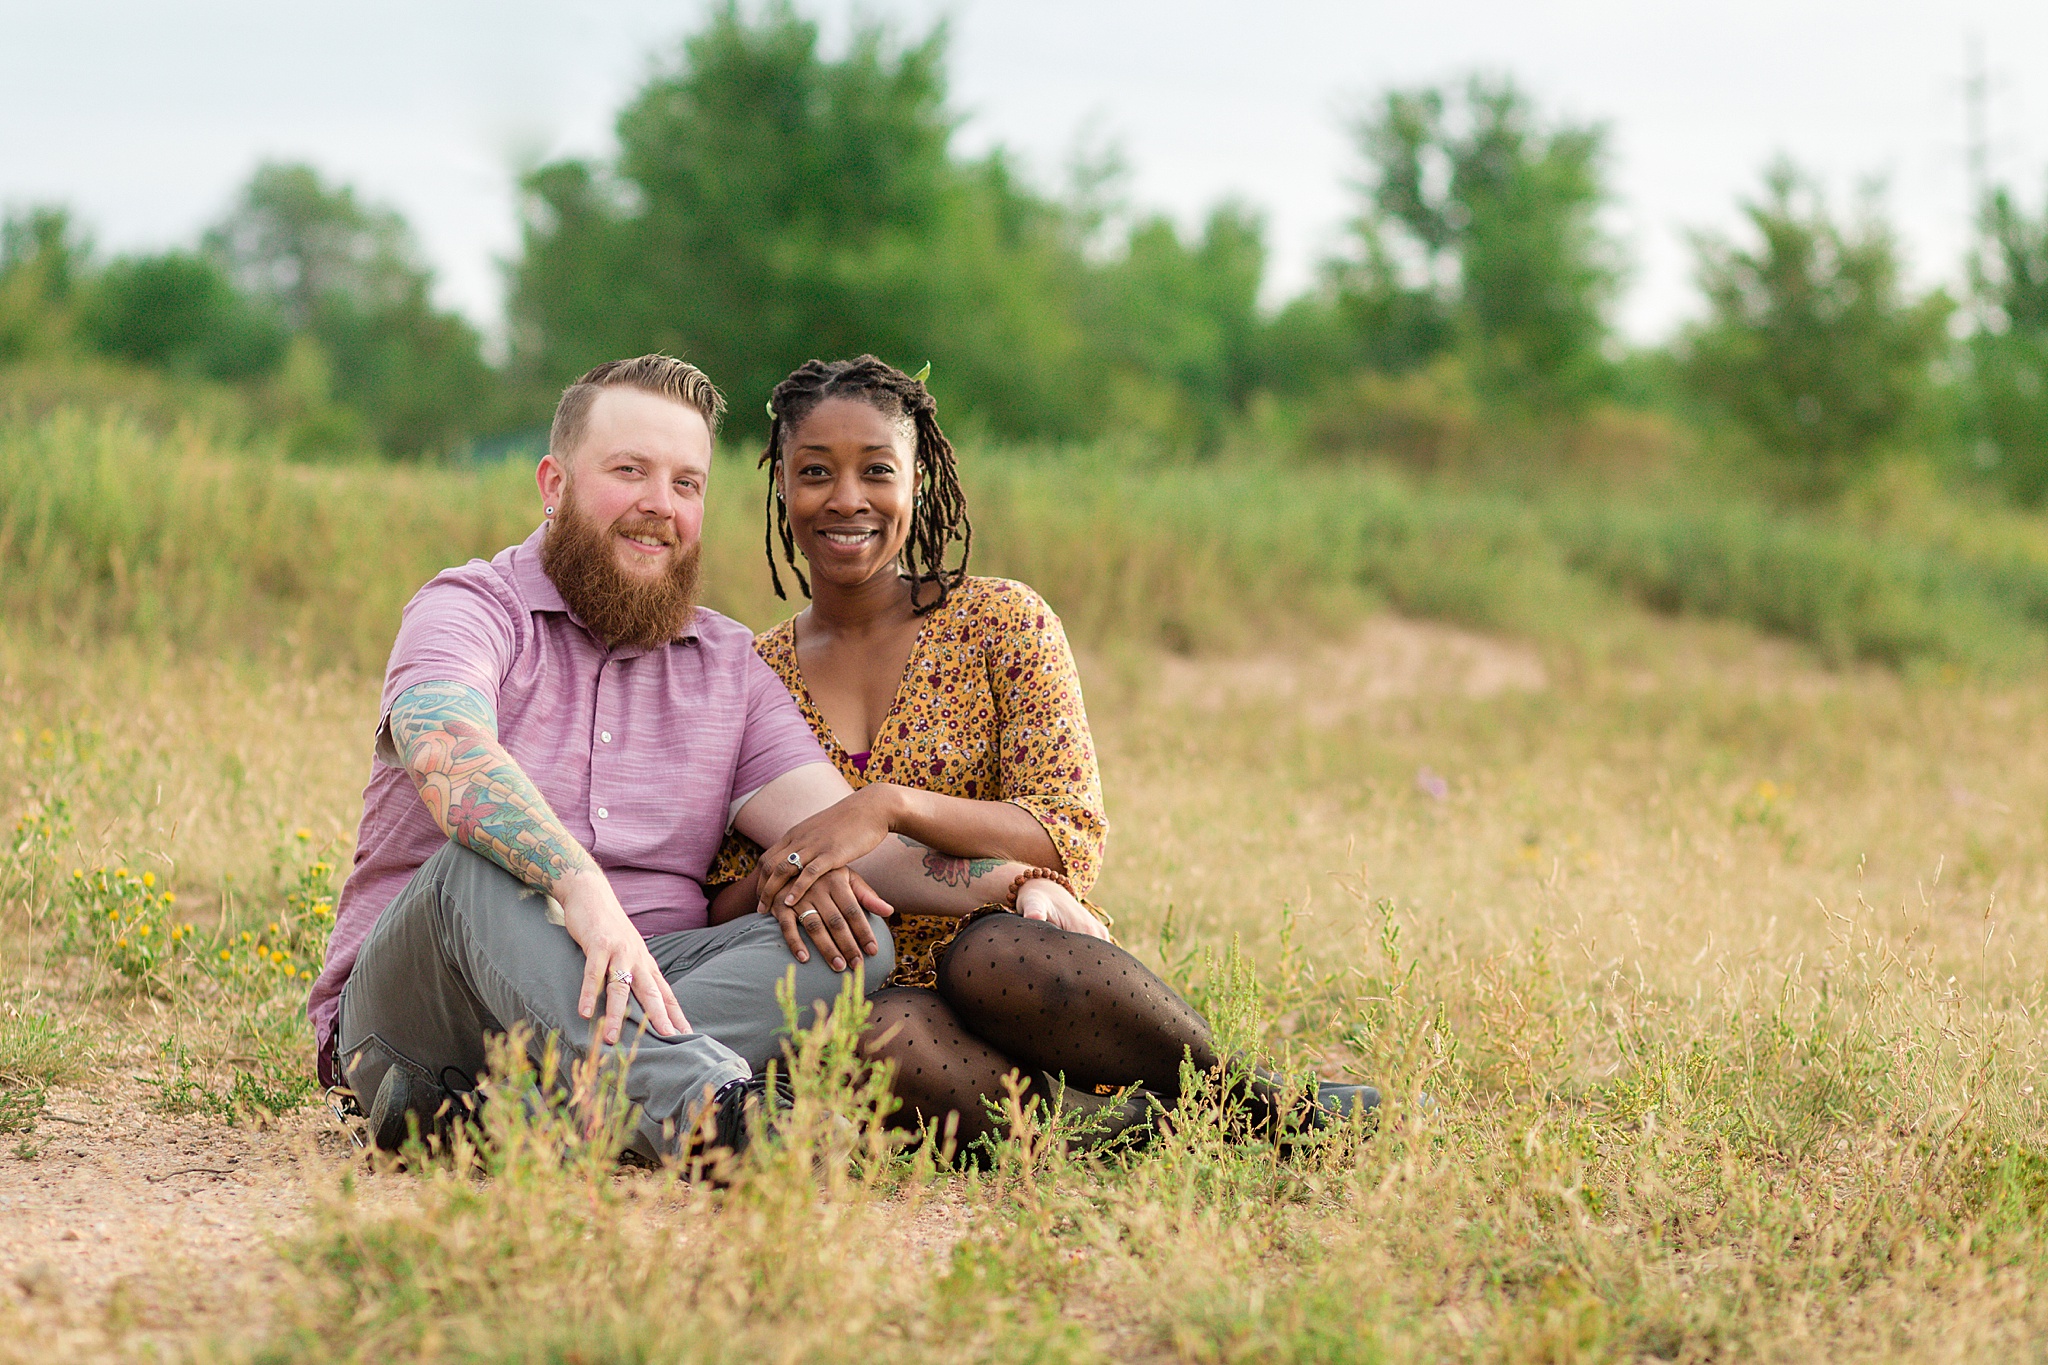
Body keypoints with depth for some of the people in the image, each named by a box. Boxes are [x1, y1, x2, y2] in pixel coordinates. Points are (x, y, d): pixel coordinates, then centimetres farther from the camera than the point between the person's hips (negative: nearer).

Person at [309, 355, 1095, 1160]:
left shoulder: (729, 665, 16)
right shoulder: (473, 610, -1)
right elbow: (450, 754, -24)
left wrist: (1012, 880, -16)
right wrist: (582, 890, -43)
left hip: (647, 992, 5)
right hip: (404, 998, -4)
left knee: (855, 938, -19)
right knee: (478, 864, -34)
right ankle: (700, 1106, -58)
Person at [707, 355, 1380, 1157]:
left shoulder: (1000, 622, 3)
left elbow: (1074, 837, -8)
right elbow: (723, 914, 7)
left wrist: (892, 805, -23)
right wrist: (782, 879, -17)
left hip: (1021, 957, -1)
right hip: (880, 991, 1)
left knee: (988, 956, -38)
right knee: (878, 1038, -37)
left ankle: (1275, 1108, -21)